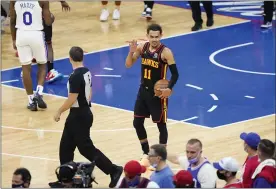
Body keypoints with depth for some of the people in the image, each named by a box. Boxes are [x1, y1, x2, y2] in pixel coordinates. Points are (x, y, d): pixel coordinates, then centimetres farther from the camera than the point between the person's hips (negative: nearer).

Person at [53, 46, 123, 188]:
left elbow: (72, 100, -23)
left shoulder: (75, 76, -23)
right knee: (66, 146, 15)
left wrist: (59, 112, -12)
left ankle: (113, 170, -1)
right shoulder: (86, 72, 5)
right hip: (84, 112, 10)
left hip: (78, 116, -10)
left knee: (86, 148, -3)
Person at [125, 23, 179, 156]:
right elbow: (128, 65, 1)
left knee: (161, 124, 3)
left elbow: (175, 73, -16)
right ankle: (146, 152, 29)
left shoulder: (165, 52, -17)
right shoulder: (142, 47, -1)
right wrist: (131, 51, -17)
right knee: (137, 123, 11)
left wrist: (169, 89, -31)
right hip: (143, 90, 6)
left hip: (158, 93, -6)